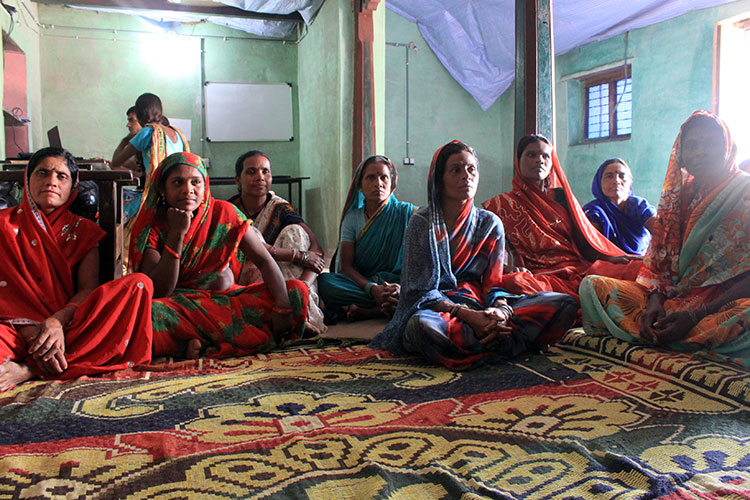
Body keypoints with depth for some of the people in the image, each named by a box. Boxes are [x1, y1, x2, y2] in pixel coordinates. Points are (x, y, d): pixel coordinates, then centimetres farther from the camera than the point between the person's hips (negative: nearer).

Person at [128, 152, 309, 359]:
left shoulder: (223, 212, -1)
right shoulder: (151, 226, -5)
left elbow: (265, 260, -5)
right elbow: (159, 292, -14)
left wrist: (282, 308, -21)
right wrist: (176, 234, -20)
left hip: (230, 298, 3)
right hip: (181, 307, -2)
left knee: (297, 290, -16)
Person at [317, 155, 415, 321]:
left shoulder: (407, 212, 3)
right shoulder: (352, 217, 7)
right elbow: (346, 266, -2)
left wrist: (403, 287, -26)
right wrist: (372, 289, -22)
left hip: (397, 282, -1)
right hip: (361, 285, 2)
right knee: (324, 281, -27)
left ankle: (365, 311, -25)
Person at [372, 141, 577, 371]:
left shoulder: (490, 223, 10)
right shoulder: (422, 223, -2)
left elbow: (494, 282, 6)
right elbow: (419, 290, -8)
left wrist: (501, 310, -19)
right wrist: (467, 315, -23)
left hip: (481, 308, 4)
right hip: (437, 308, -4)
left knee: (564, 304, -13)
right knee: (421, 324, -42)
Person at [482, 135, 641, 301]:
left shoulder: (561, 196, 22)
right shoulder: (502, 204, 12)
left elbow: (583, 236, 18)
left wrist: (610, 257, 0)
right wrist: (510, 268, -16)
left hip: (577, 267, 2)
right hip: (538, 273, -1)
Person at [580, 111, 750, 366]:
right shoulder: (675, 196, 13)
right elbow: (658, 263, 9)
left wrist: (696, 315, -23)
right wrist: (655, 301, -14)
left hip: (725, 304, -4)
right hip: (674, 298, 5)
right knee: (591, 285, -12)